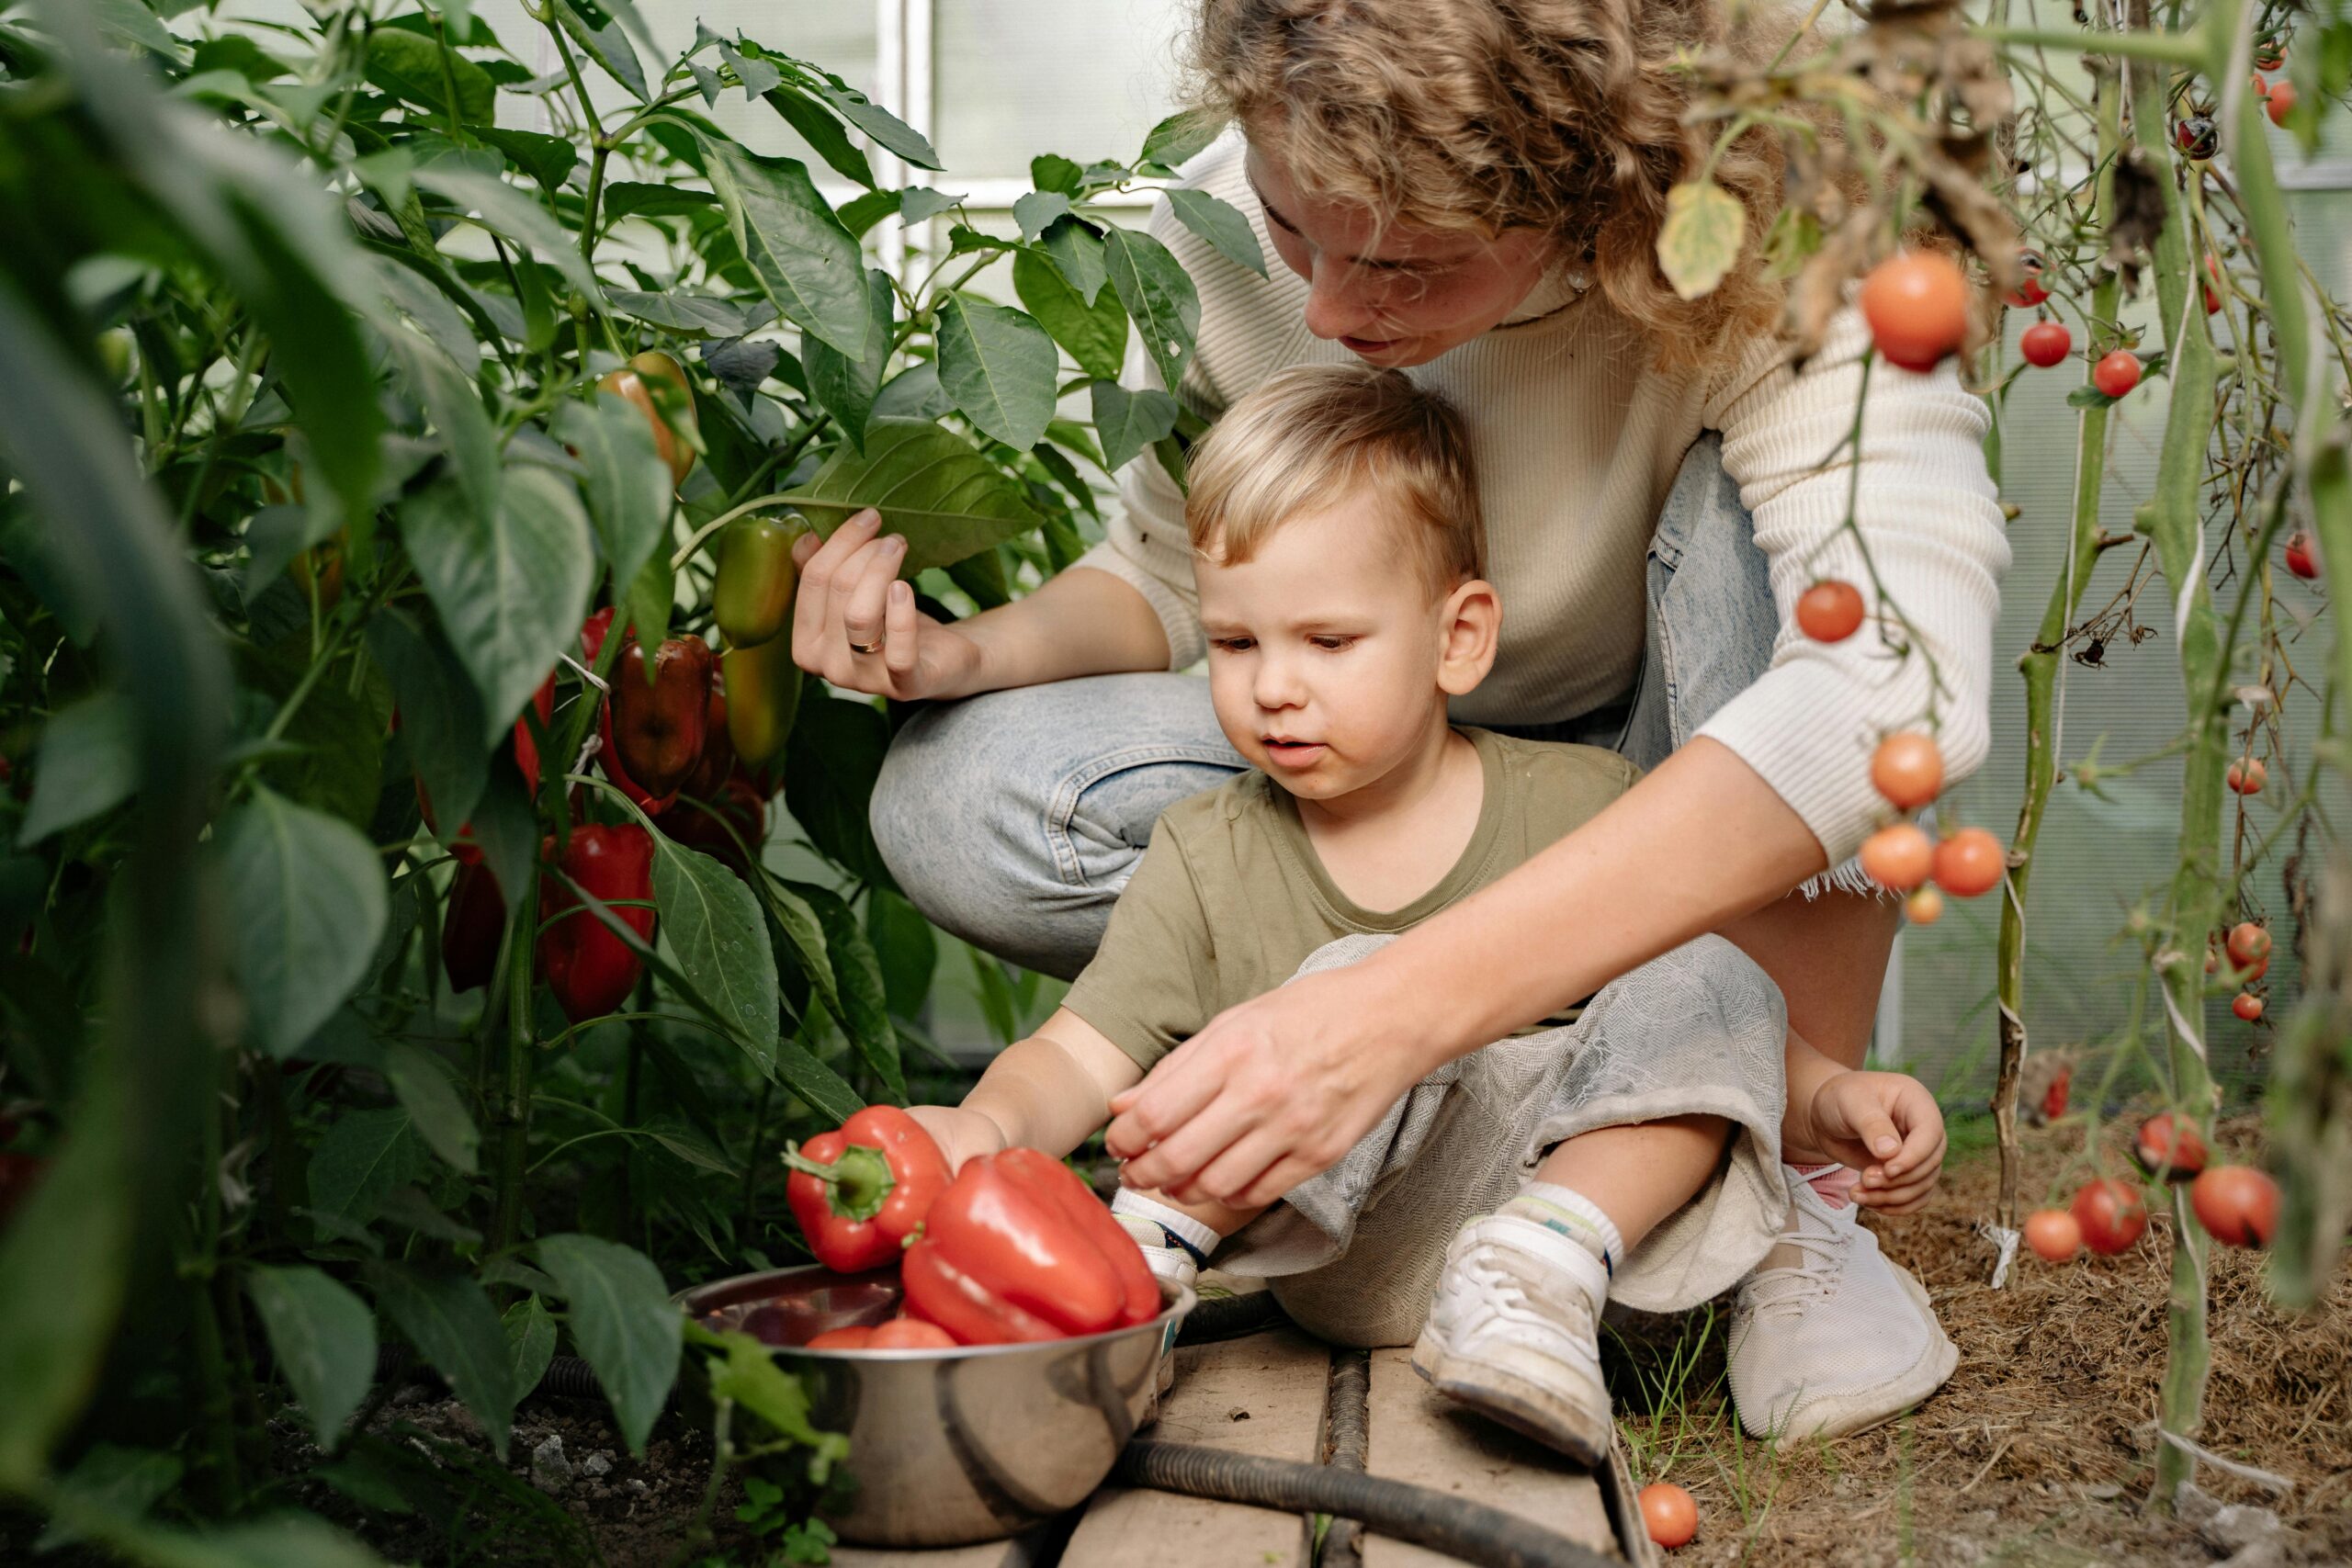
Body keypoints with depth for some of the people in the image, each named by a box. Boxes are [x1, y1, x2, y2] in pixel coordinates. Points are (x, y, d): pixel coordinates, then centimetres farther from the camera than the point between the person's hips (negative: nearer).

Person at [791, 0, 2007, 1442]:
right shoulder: (1226, 237, -18)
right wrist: (967, 653, -24)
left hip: (1715, 813, -3)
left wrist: (1395, 1007, -56)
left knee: (1757, 518, -34)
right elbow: (1172, 576, 0)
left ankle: (1801, 1189, -20)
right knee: (955, 800, -21)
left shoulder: (1765, 247, -30)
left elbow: (1901, 679, -47)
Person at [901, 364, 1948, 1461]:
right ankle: (1150, 1248, -22)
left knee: (1704, 978, -19)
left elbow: (1725, 1028, 9)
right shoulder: (1210, 858, 2)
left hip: (1584, 1177, 2)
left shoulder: (1584, 805, 1)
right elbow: (1077, 1057, -5)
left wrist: (1832, 1099, -9)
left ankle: (1543, 1267, -28)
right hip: (1358, 1265, -2)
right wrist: (990, 1122, -27)